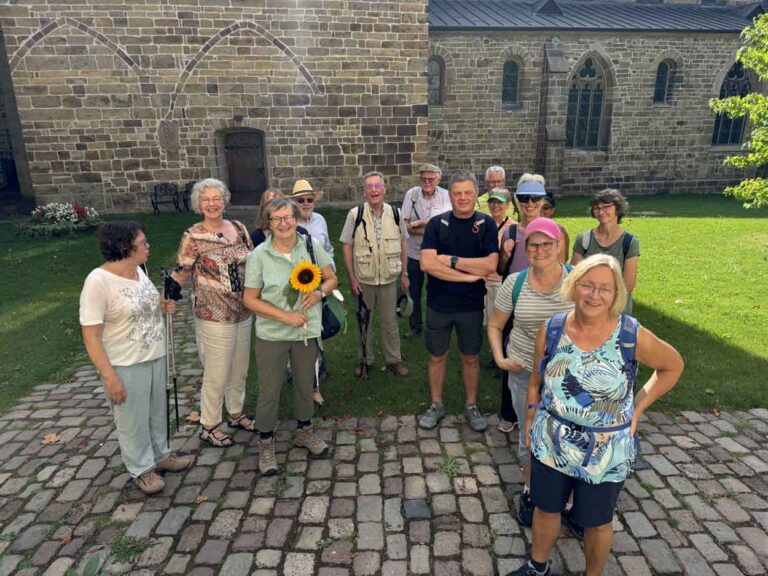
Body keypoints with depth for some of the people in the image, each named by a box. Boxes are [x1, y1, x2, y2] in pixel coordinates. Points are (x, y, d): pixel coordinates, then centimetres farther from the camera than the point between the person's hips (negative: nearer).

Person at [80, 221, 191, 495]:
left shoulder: (139, 270, 0)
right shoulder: (98, 282, -23)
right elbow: (91, 336, -21)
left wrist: (162, 305, -4)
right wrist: (110, 377, -22)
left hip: (156, 357, 7)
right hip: (126, 366, -7)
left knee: (158, 411, 22)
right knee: (133, 420, 12)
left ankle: (160, 455, 43)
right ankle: (141, 469, 33)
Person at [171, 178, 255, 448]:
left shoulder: (238, 228, 2)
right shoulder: (193, 236, -12)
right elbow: (181, 273, -9)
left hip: (244, 312, 6)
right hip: (214, 316, -5)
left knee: (240, 368, 19)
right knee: (216, 374, 5)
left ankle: (236, 413, 41)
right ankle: (209, 426, 26)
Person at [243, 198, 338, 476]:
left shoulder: (312, 245, -6)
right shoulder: (259, 255, -12)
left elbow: (331, 278, 4)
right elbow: (250, 299, -8)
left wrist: (319, 292, -18)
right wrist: (284, 316, -19)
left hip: (307, 330, 3)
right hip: (271, 335, -2)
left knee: (305, 385, 19)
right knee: (269, 391, 8)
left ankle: (304, 432, 43)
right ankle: (266, 444, 29)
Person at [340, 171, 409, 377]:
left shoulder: (395, 213, -1)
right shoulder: (355, 214, -8)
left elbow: (402, 244, 6)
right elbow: (347, 247, -4)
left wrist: (404, 274, 6)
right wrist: (352, 277, -8)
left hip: (389, 278, 1)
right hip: (363, 279, -1)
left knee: (390, 321, 12)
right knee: (363, 321, 13)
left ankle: (393, 359, 29)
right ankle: (364, 359, 31)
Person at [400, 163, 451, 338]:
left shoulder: (445, 196, -8)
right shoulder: (411, 194, -7)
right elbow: (405, 226, -11)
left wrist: (418, 223, -18)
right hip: (414, 252, 1)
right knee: (414, 291, 13)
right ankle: (415, 325, 33)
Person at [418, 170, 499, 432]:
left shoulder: (486, 224, -4)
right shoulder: (437, 223, -6)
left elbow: (490, 265, -16)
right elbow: (427, 264, -18)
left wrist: (451, 260, -17)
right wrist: (469, 275, -19)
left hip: (471, 305, 0)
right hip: (439, 304, 0)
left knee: (470, 357, 15)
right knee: (437, 356, 14)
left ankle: (472, 407, 33)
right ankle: (436, 405, 33)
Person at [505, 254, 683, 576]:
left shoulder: (632, 336, -17)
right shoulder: (550, 330, -10)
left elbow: (673, 366, 2)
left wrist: (638, 407, -5)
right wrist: (530, 423, 6)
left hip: (606, 451, -2)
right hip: (551, 444, 2)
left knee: (597, 522, 18)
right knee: (546, 509, 21)